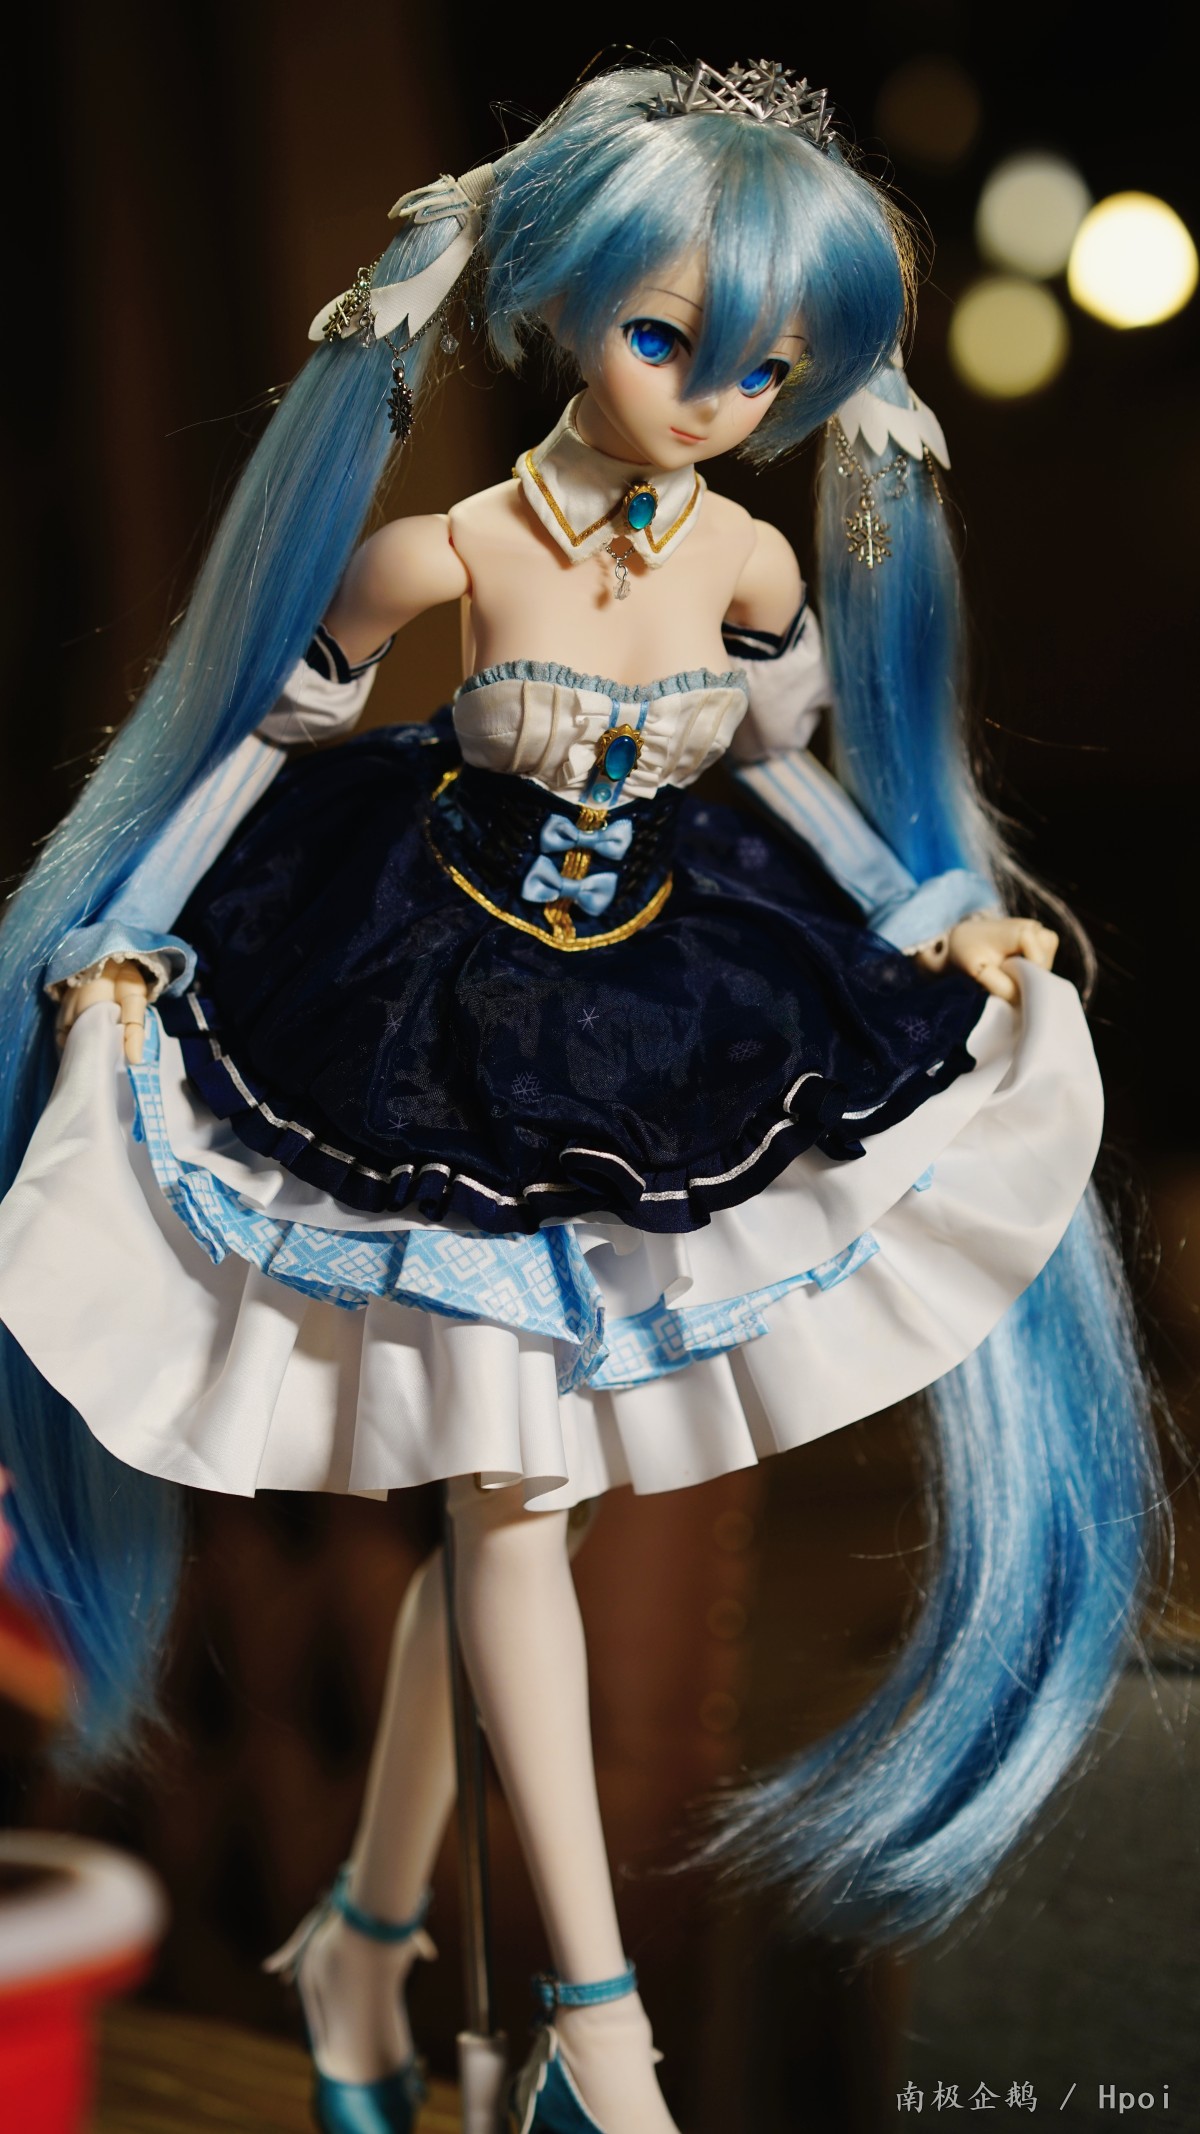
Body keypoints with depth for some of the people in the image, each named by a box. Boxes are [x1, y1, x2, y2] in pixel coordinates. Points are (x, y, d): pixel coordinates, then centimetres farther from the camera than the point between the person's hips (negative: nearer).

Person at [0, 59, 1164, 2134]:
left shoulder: (748, 561, -8)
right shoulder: (450, 550, -19)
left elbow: (790, 762, 10)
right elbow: (259, 725, -7)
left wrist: (939, 924, 5)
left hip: (651, 1030, 4)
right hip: (430, 1025, -4)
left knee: (495, 1487, 9)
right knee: (501, 1478, -6)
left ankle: (367, 1933, 27)